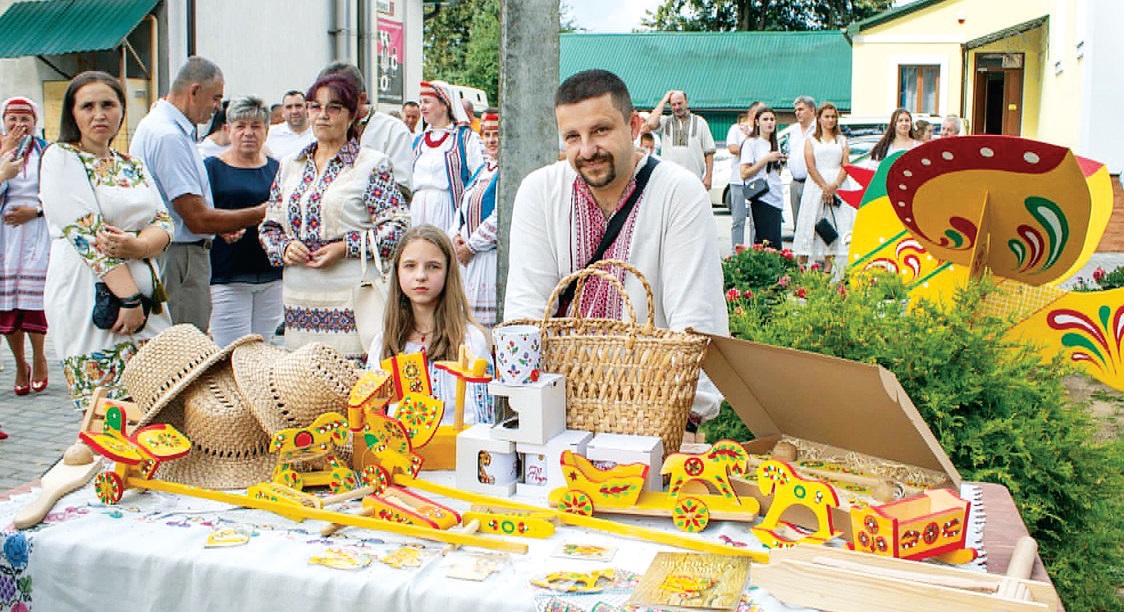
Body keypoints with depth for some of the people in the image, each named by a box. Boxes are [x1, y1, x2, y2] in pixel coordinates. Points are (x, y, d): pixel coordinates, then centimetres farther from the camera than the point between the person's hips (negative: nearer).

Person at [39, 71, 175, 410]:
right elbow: (87, 233, -12)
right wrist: (129, 298, -19)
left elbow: (165, 223, 9)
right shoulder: (60, 159, -1)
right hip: (91, 303, -6)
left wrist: (138, 245, -16)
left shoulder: (132, 165, 19)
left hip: (146, 301, 6)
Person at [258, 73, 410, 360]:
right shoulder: (290, 166, 17)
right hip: (298, 301, 5)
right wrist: (284, 249, -1)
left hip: (351, 300, -5)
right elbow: (269, 226, 20)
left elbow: (398, 227, -7)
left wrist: (346, 247, -15)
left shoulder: (372, 164, 0)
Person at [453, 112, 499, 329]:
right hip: (472, 258, 9)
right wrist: (458, 235, 4)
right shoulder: (482, 169, 18)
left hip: (494, 256, -9)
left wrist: (471, 246, -12)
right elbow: (463, 206, 23)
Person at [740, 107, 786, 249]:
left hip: (776, 198, 7)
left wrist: (780, 162, 8)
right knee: (771, 243, -15)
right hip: (761, 198, -7)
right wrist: (767, 159, -12)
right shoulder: (751, 143, -2)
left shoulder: (774, 144, 20)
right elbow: (744, 174, -10)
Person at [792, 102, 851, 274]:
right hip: (816, 185, -2)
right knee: (810, 223, -5)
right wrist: (824, 186, -14)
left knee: (835, 224, -3)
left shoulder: (842, 140, 15)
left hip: (838, 186, 2)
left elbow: (846, 166, 4)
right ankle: (800, 266, -3)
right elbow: (811, 167, -2)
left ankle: (828, 268, -2)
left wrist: (834, 186, -12)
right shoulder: (811, 140, 9)